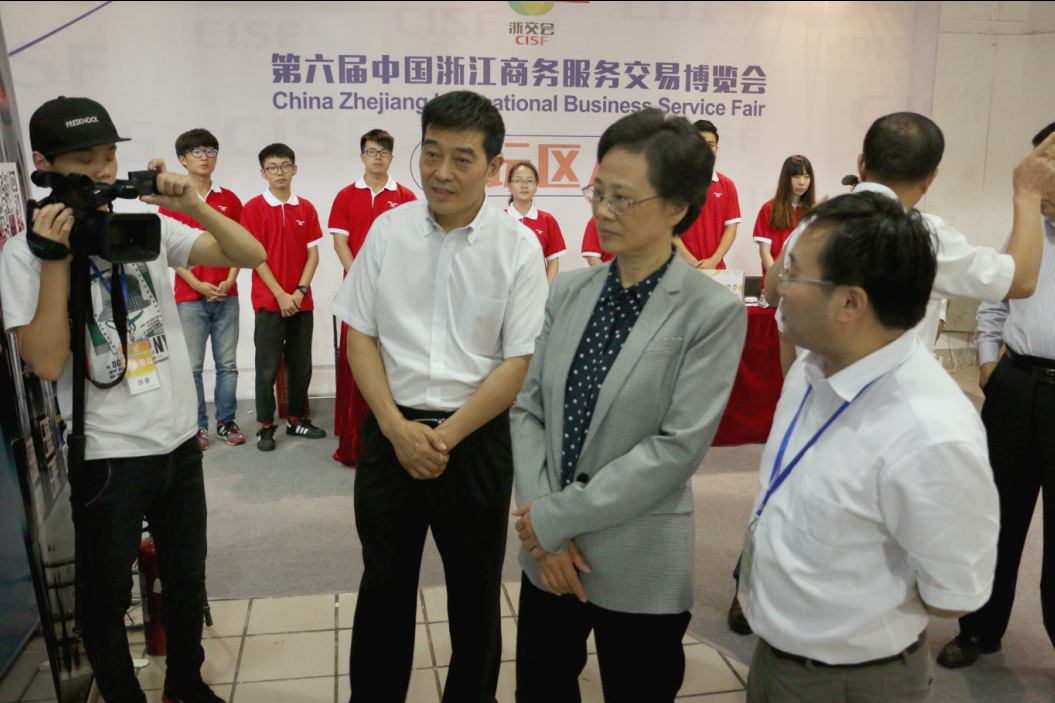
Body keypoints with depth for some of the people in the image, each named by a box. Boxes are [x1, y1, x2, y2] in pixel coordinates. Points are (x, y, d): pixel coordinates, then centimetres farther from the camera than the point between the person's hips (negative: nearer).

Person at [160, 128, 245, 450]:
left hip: (226, 295, 2)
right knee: (192, 366, 2)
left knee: (228, 363, 6)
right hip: (190, 297, -2)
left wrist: (229, 281, -5)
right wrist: (198, 284, -10)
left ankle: (226, 421, 17)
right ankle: (197, 425, 14)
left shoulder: (229, 199, 9)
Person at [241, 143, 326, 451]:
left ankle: (297, 419, 24)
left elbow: (313, 253, 5)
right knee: (267, 367, 1)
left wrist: (300, 291, -7)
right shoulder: (254, 208, -3)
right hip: (269, 301, -3)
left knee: (301, 365, 10)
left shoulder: (306, 209, 7)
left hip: (301, 301, 4)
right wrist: (280, 294, -12)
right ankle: (265, 426, 12)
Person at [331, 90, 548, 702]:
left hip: (477, 436, -1)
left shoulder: (519, 246, -7)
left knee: (475, 592, 15)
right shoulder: (389, 229, 1)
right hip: (391, 429, 2)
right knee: (384, 586, 17)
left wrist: (446, 436, -13)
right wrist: (396, 427, -8)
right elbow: (359, 332, 2)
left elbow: (519, 362, -9)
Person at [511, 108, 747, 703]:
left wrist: (558, 516, -15)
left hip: (641, 569, -4)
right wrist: (542, 524, -9)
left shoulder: (714, 313, -13)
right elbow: (529, 407, 2)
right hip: (549, 554, 4)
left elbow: (679, 447, -18)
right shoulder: (571, 291, 1)